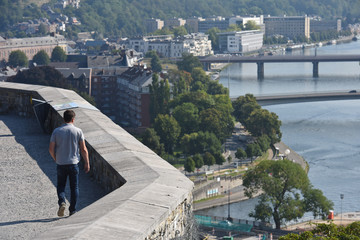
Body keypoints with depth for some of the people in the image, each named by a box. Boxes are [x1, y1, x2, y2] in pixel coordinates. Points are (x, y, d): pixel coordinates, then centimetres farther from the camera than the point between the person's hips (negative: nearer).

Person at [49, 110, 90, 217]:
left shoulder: (56, 131, -3)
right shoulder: (78, 131, -5)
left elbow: (51, 149, -3)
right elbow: (84, 149, -5)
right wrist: (87, 163, 4)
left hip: (61, 164, 1)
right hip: (74, 163, -1)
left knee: (61, 185, 15)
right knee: (74, 187, 11)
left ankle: (62, 202, -10)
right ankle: (73, 210, 12)